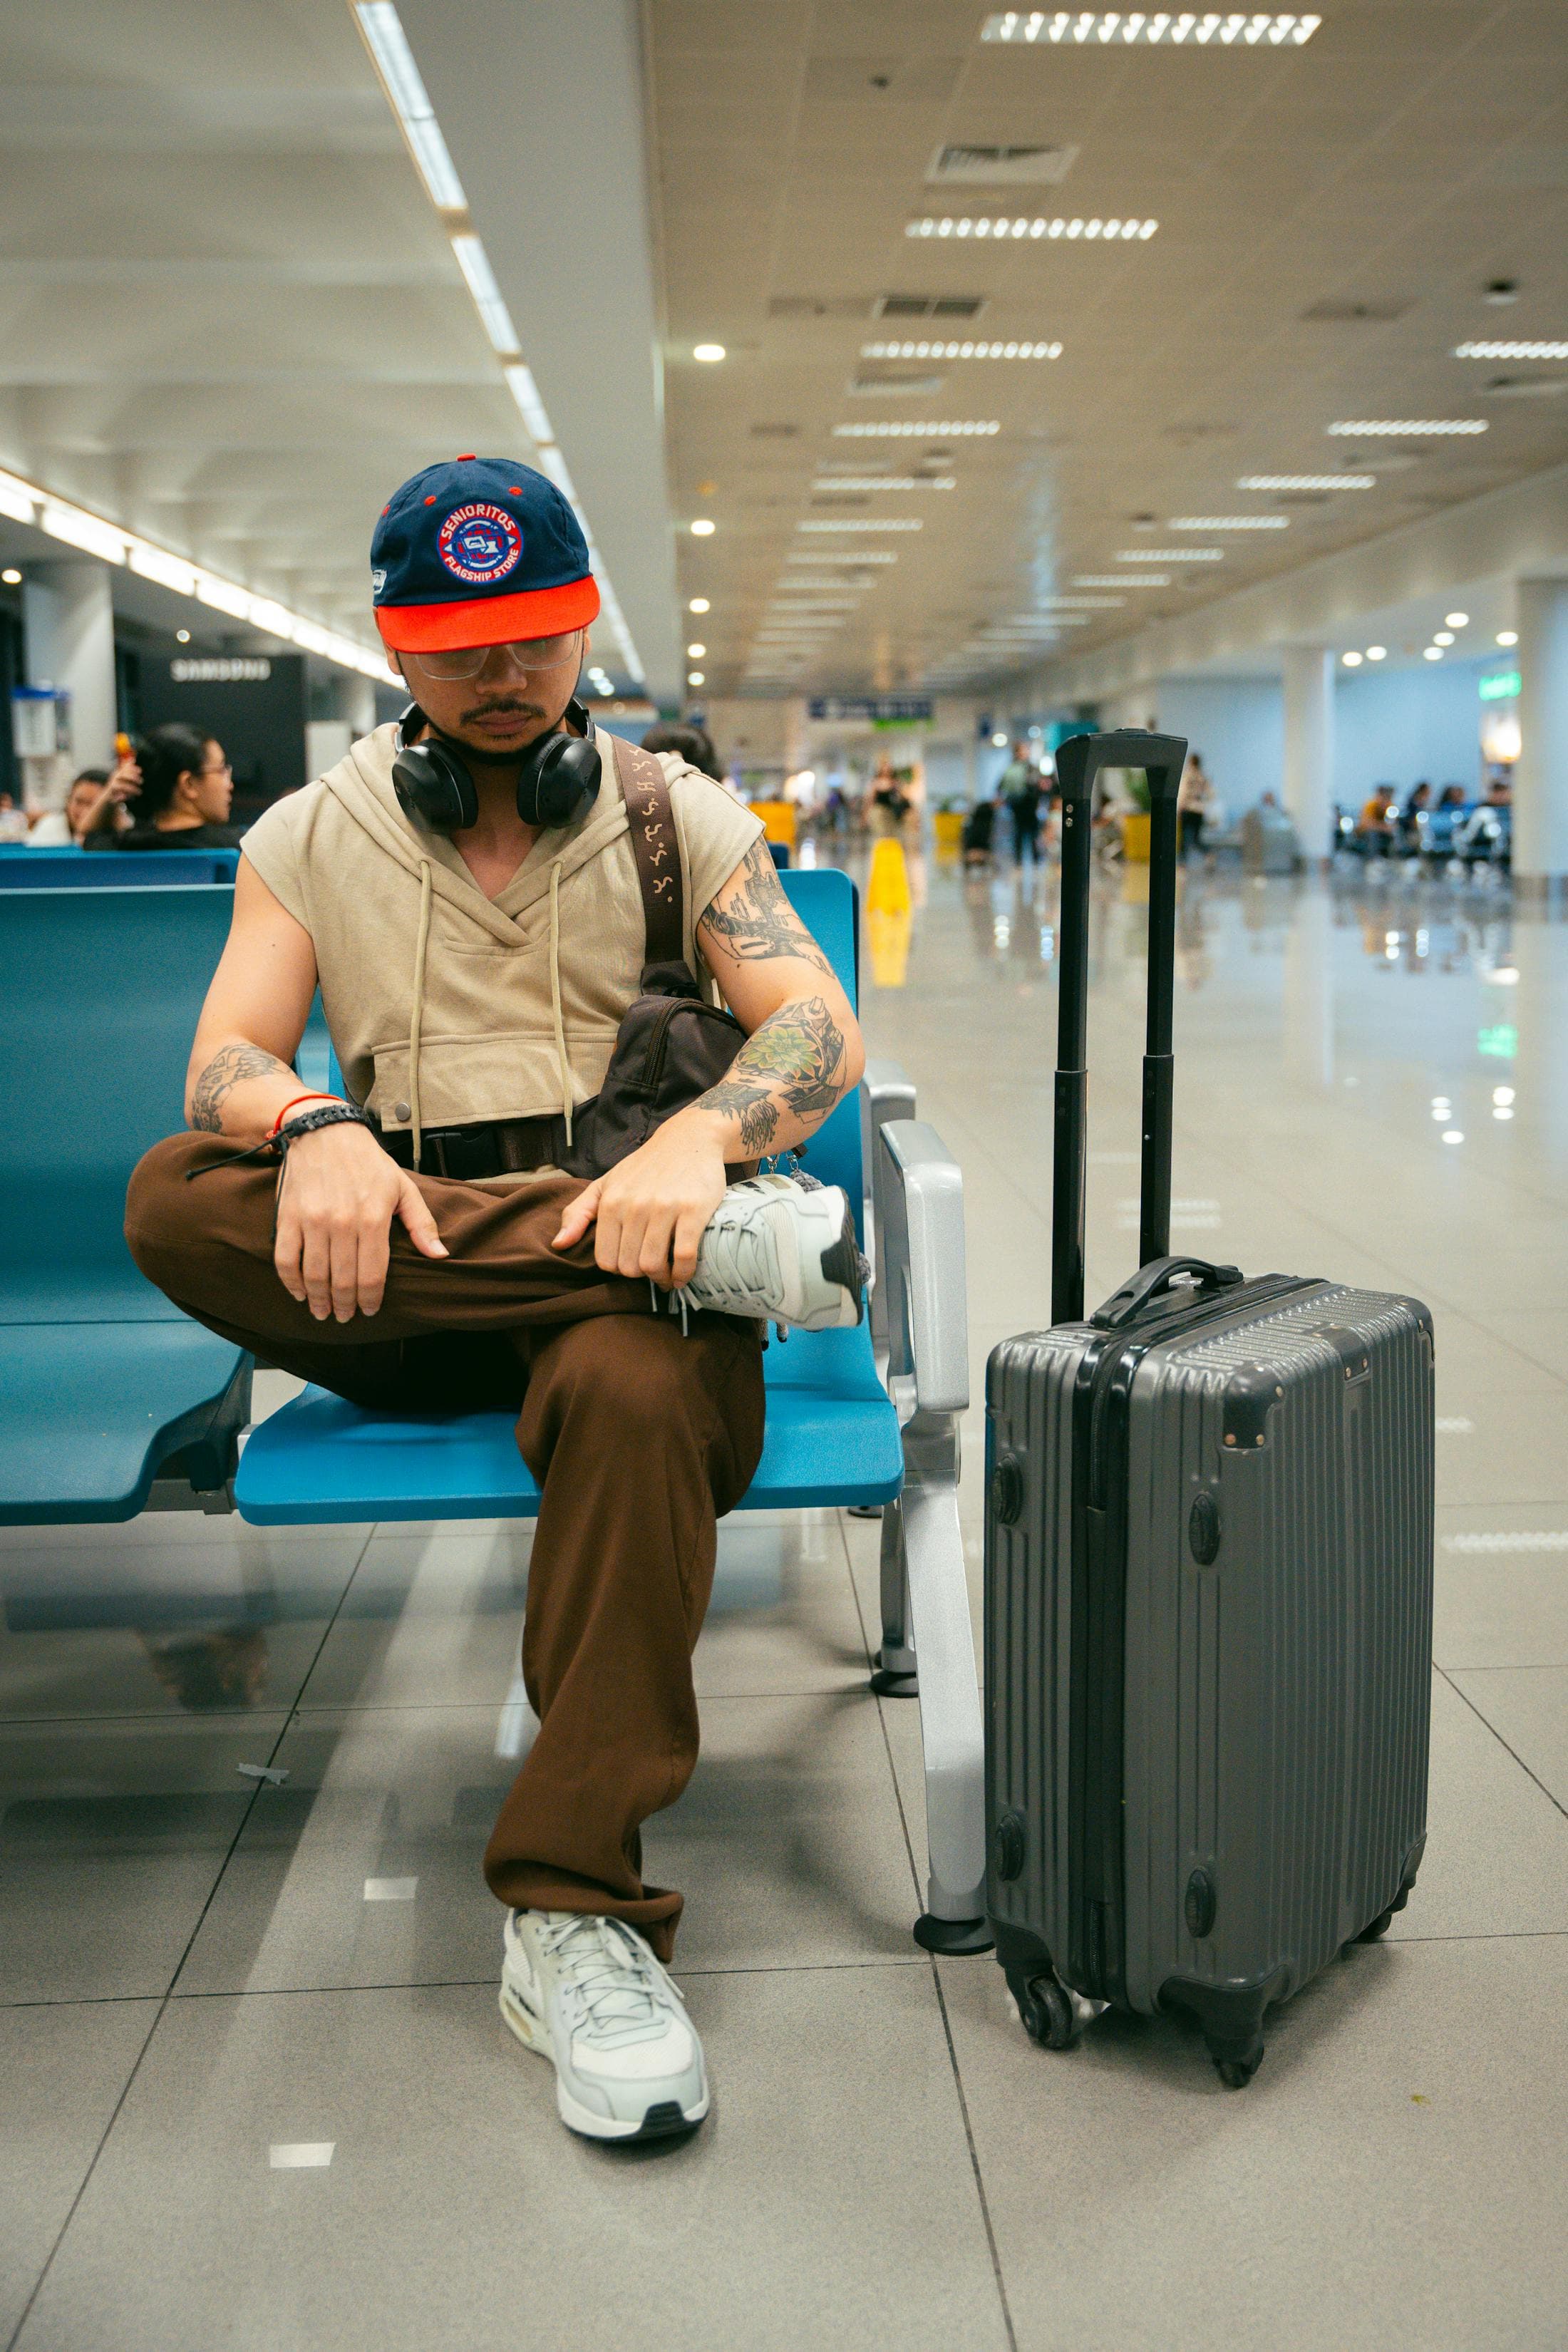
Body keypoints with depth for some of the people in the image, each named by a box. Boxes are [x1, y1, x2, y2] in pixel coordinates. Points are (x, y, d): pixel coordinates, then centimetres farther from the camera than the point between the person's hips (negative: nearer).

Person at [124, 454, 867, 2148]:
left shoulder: (680, 820, 11)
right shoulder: (311, 836, 14)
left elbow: (821, 1028, -2)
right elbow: (224, 1058, 1)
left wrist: (694, 1136, -25)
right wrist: (315, 1132, -25)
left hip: (617, 1266, -1)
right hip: (388, 1288, 2)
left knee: (640, 1391, -38)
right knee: (176, 1200, -29)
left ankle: (572, 1914, -30)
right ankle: (732, 1243, -29)